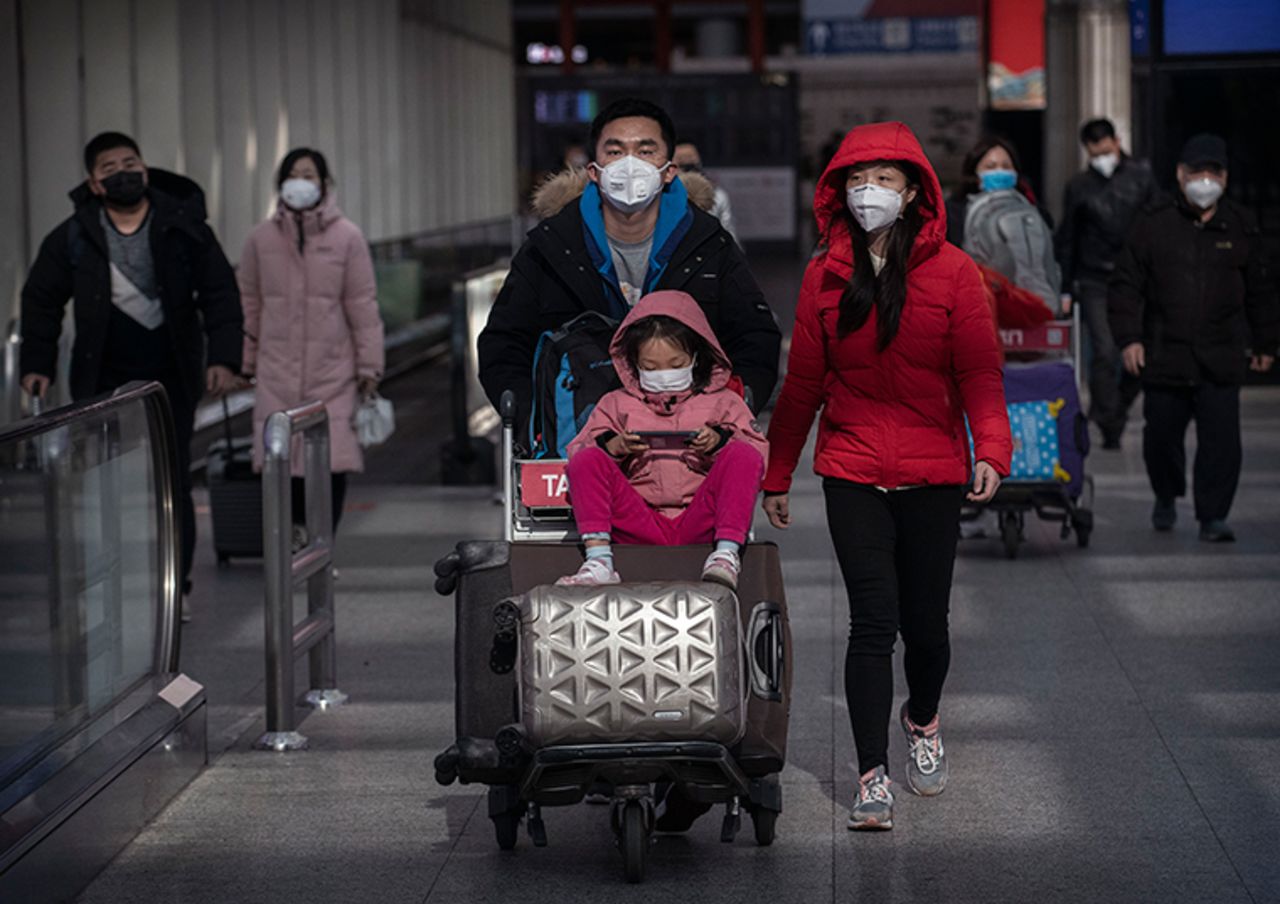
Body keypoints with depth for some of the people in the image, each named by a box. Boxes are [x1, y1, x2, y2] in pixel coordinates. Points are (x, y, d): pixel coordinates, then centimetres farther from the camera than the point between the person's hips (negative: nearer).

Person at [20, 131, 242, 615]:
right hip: (103, 379, 0)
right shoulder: (74, 237, 0)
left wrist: (223, 356, -8)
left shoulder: (183, 226, -1)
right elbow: (41, 299, 10)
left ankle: (175, 587, 8)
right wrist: (37, 362, 2)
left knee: (173, 480, 0)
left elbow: (220, 293, 2)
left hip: (170, 376, 0)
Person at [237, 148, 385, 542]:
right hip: (278, 372, 1)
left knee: (333, 463, -4)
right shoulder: (261, 238, 5)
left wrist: (369, 364, 1)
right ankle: (296, 535, 10)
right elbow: (250, 305, 11)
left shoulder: (347, 237, 1)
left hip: (332, 371, -1)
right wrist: (244, 363, 12)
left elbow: (362, 305, 3)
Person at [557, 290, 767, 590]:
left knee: (744, 456, -21)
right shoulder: (616, 404, 22)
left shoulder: (723, 402, 19)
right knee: (587, 459, -18)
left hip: (698, 526, -1)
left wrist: (720, 443, -11)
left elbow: (758, 450, 8)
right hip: (640, 527, 1)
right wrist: (612, 446, -8)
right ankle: (599, 561, -34)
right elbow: (578, 450, 13)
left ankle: (727, 553, -35)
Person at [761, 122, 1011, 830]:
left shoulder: (951, 271, -1)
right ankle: (873, 778, -6)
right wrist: (776, 475, 14)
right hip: (852, 474, 0)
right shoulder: (825, 276, 4)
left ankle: (923, 721, 38)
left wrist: (991, 449, -21)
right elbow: (803, 382, 11)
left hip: (931, 477, 0)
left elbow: (979, 372, -4)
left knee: (924, 623, 6)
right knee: (873, 621, -10)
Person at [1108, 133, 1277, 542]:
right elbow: (1126, 284, 3)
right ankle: (1166, 498, 34)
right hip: (1164, 356, 0)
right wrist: (1128, 338, -5)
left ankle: (1213, 516, -1)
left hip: (1221, 360, 0)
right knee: (1162, 436, 9)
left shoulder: (1240, 228, 8)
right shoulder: (1154, 224, 2)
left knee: (1221, 439, -9)